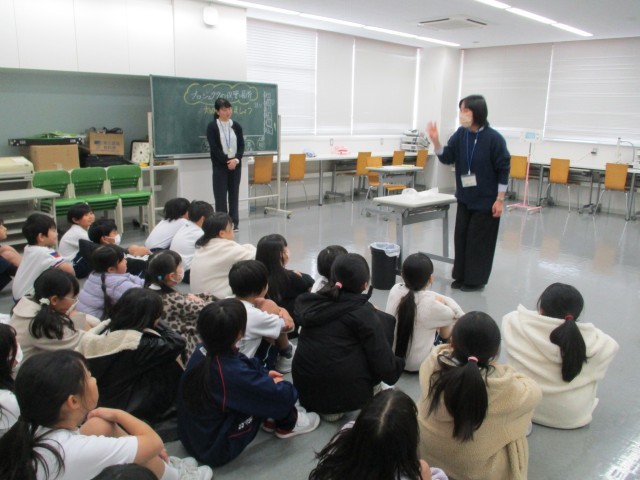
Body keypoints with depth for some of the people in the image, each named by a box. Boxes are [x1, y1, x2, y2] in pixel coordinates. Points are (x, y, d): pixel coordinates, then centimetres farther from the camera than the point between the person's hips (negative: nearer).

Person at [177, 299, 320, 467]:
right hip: (215, 449, -8)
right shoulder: (232, 373, -34)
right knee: (277, 392, -10)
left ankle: (271, 419, 20)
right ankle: (287, 425, 17)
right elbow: (285, 396, -23)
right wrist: (278, 384, -1)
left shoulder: (203, 351, -11)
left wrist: (264, 375, 6)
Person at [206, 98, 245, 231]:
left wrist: (236, 159, -13)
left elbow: (241, 145, 4)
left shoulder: (236, 126, 9)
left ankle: (234, 222, 13)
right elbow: (214, 148, -9)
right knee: (221, 194, -3)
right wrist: (227, 161, -16)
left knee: (234, 193, 6)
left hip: (235, 164, 3)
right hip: (220, 165, -3)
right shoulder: (212, 127, -2)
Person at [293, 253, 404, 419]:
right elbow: (383, 361, -8)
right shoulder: (363, 312, -10)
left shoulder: (309, 301, 6)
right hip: (345, 393, -6)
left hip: (306, 392, 6)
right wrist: (396, 370, 15)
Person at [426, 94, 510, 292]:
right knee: (461, 237, 10)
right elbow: (447, 158, 0)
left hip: (486, 201, -5)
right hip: (464, 198, 6)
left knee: (479, 240, 2)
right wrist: (436, 141, -17)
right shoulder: (460, 134, 1)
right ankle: (461, 276, 23)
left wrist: (499, 199, -12)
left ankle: (476, 280, 15)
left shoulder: (494, 138, -15)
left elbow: (503, 170, -11)